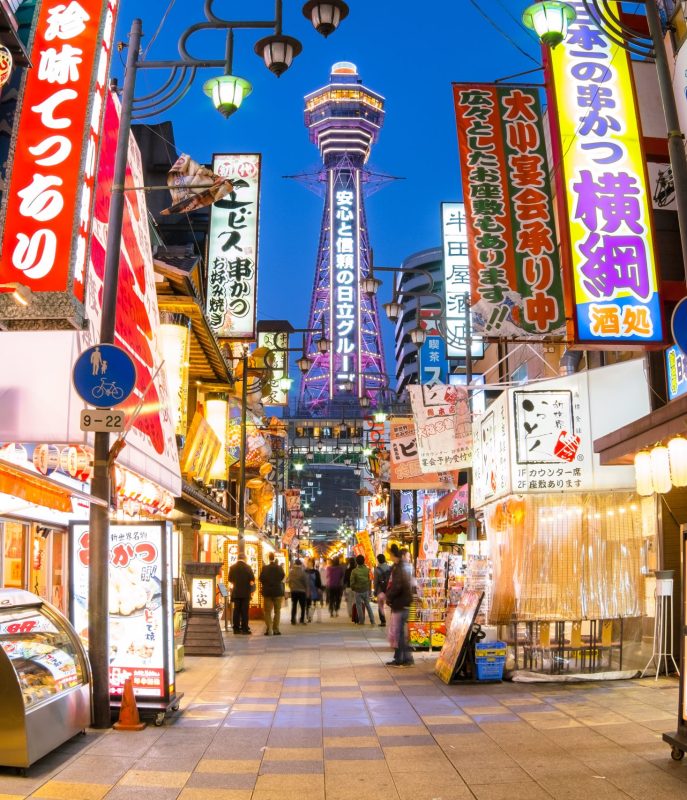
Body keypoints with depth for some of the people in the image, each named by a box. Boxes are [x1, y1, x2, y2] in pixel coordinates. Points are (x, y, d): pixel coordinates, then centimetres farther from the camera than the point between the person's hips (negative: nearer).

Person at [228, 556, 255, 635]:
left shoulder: (232, 567, -1)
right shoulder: (247, 567, -9)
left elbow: (230, 580, 7)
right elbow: (252, 580, -8)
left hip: (236, 592, 3)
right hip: (246, 593, -2)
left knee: (236, 610, 7)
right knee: (244, 611, 0)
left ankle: (236, 628, 6)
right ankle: (244, 629, -2)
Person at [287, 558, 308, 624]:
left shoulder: (291, 572, -4)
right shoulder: (302, 572, -14)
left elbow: (289, 581, 2)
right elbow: (305, 582, -9)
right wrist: (307, 591, 2)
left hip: (293, 591, 3)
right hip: (302, 591, -3)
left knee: (294, 606, 12)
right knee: (302, 606, 7)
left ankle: (293, 620, 9)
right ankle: (302, 620, 4)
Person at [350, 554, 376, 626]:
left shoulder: (354, 571, -14)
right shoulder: (367, 570, -6)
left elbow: (352, 582, -11)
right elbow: (369, 580, 2)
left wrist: (352, 588, 7)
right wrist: (369, 590, 13)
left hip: (358, 591, -3)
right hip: (366, 590, 3)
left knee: (359, 606, 9)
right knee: (368, 605, 15)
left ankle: (361, 621, 12)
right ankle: (372, 620, 14)